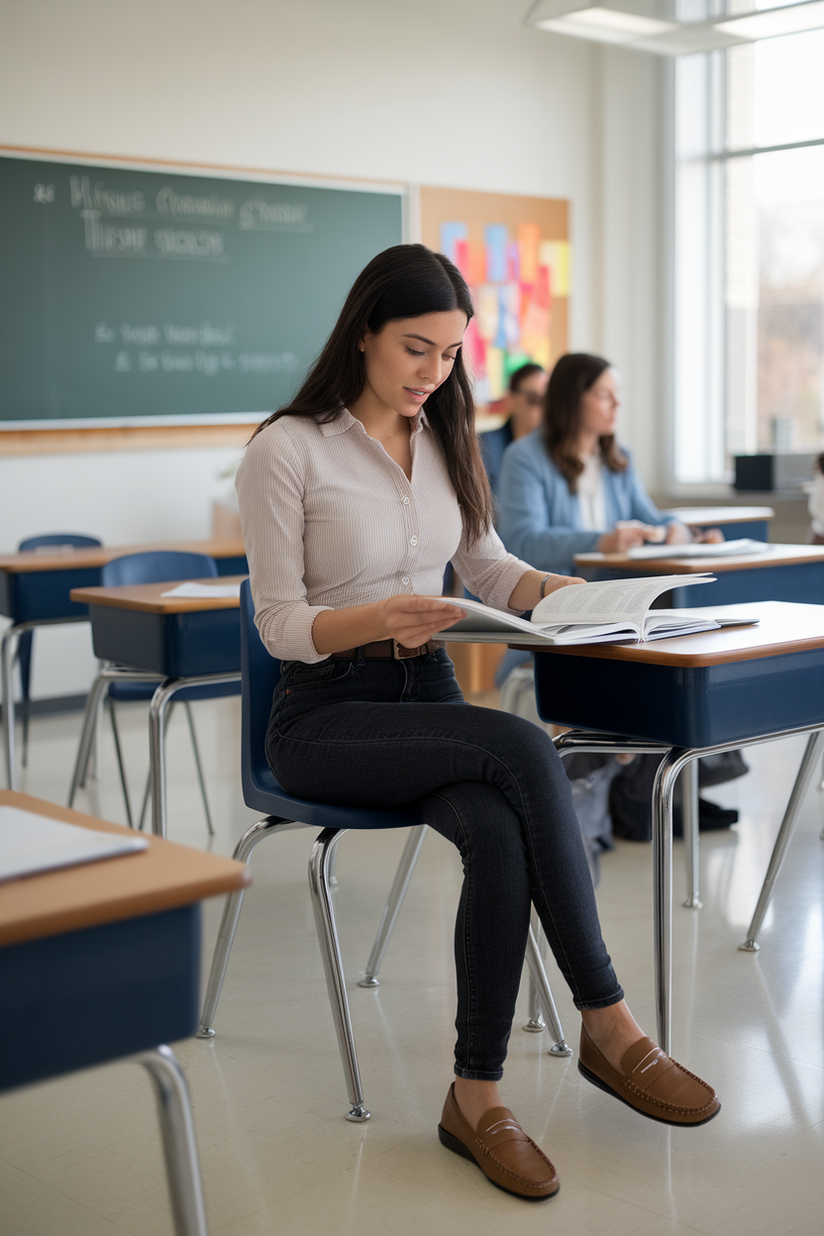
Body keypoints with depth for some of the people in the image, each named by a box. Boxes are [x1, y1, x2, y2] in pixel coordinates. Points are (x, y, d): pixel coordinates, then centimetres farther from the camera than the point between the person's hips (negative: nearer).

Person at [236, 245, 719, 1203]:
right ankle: (608, 1027, -19)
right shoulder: (286, 450, -10)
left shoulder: (445, 436, 8)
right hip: (326, 717, -5)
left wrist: (570, 592, -3)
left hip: (429, 694, 5)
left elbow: (489, 567, 17)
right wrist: (381, 619, -30)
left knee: (500, 838, -29)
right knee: (525, 752, -30)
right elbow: (280, 625, -11)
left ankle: (476, 1098, -17)